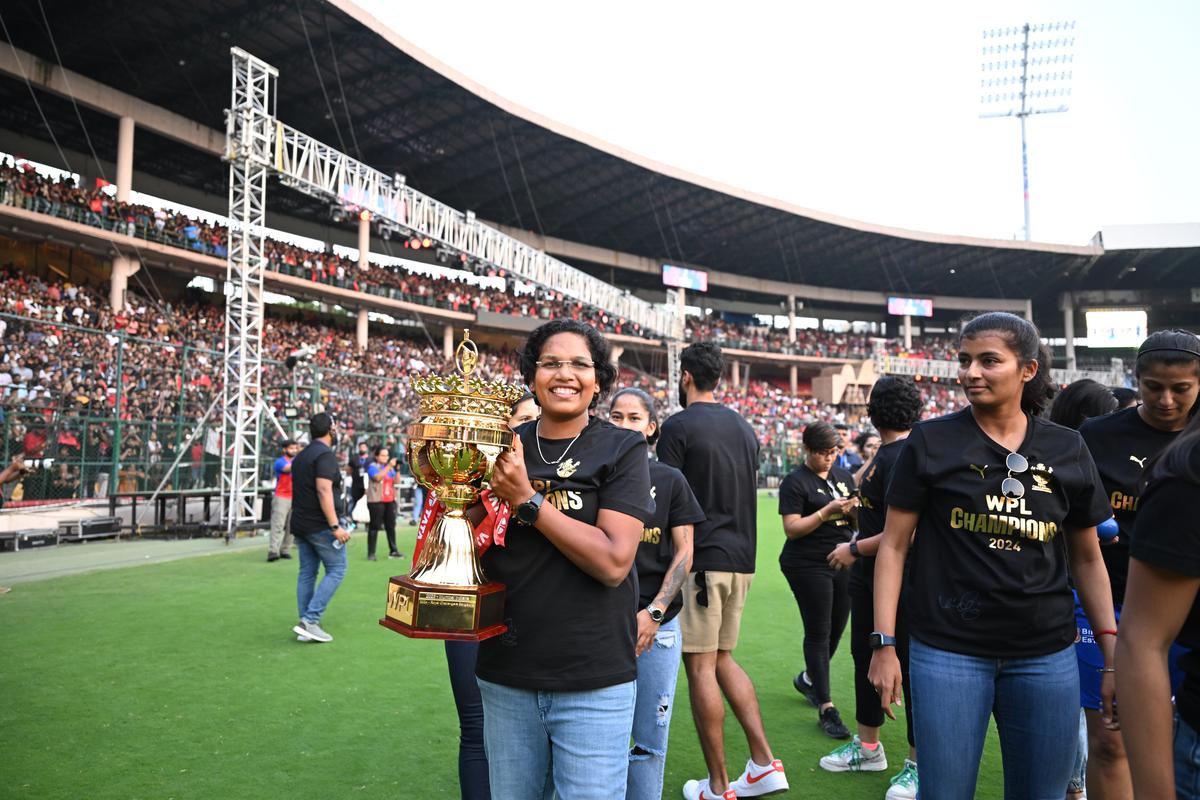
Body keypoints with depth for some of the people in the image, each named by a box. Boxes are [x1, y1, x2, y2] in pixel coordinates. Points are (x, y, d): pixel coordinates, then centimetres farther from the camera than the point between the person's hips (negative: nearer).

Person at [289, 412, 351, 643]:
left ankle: (306, 625, 13)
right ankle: (310, 620, -8)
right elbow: (324, 490, -22)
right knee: (336, 570, -2)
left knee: (307, 572, 10)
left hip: (300, 525, 9)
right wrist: (335, 526, -24)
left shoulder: (301, 456, 16)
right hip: (321, 525, -9)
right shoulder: (325, 455, -13)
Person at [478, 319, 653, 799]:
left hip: (593, 681, -4)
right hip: (506, 674, 4)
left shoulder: (622, 450, -7)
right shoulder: (505, 447, 4)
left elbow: (613, 562, -17)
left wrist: (527, 499, -18)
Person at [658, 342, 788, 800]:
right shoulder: (744, 428, 13)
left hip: (700, 560, -7)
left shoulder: (679, 427, -9)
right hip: (741, 559, 8)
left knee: (700, 667, 1)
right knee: (723, 660, 19)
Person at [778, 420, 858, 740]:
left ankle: (808, 679, 38)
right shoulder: (796, 482, -8)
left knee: (836, 630, 14)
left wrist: (855, 509, -7)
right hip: (808, 566, -6)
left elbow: (857, 522, 16)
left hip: (842, 563, 7)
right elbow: (792, 529, -14)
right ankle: (826, 709, 3)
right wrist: (827, 511, -22)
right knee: (818, 632, -3)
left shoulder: (844, 476, 12)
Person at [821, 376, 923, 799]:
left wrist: (855, 549, -17)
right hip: (868, 578, 11)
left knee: (909, 668, 3)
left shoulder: (901, 459, -23)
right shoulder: (885, 453, 6)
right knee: (865, 656, 20)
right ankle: (867, 748, 37)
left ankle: (918, 764, 20)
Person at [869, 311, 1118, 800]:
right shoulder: (931, 442, -4)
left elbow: (1087, 559, 11)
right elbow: (894, 545, -3)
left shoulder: (1067, 450, 4)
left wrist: (1114, 657, 9)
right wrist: (883, 644, -8)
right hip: (949, 651, -3)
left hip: (1047, 655, 3)